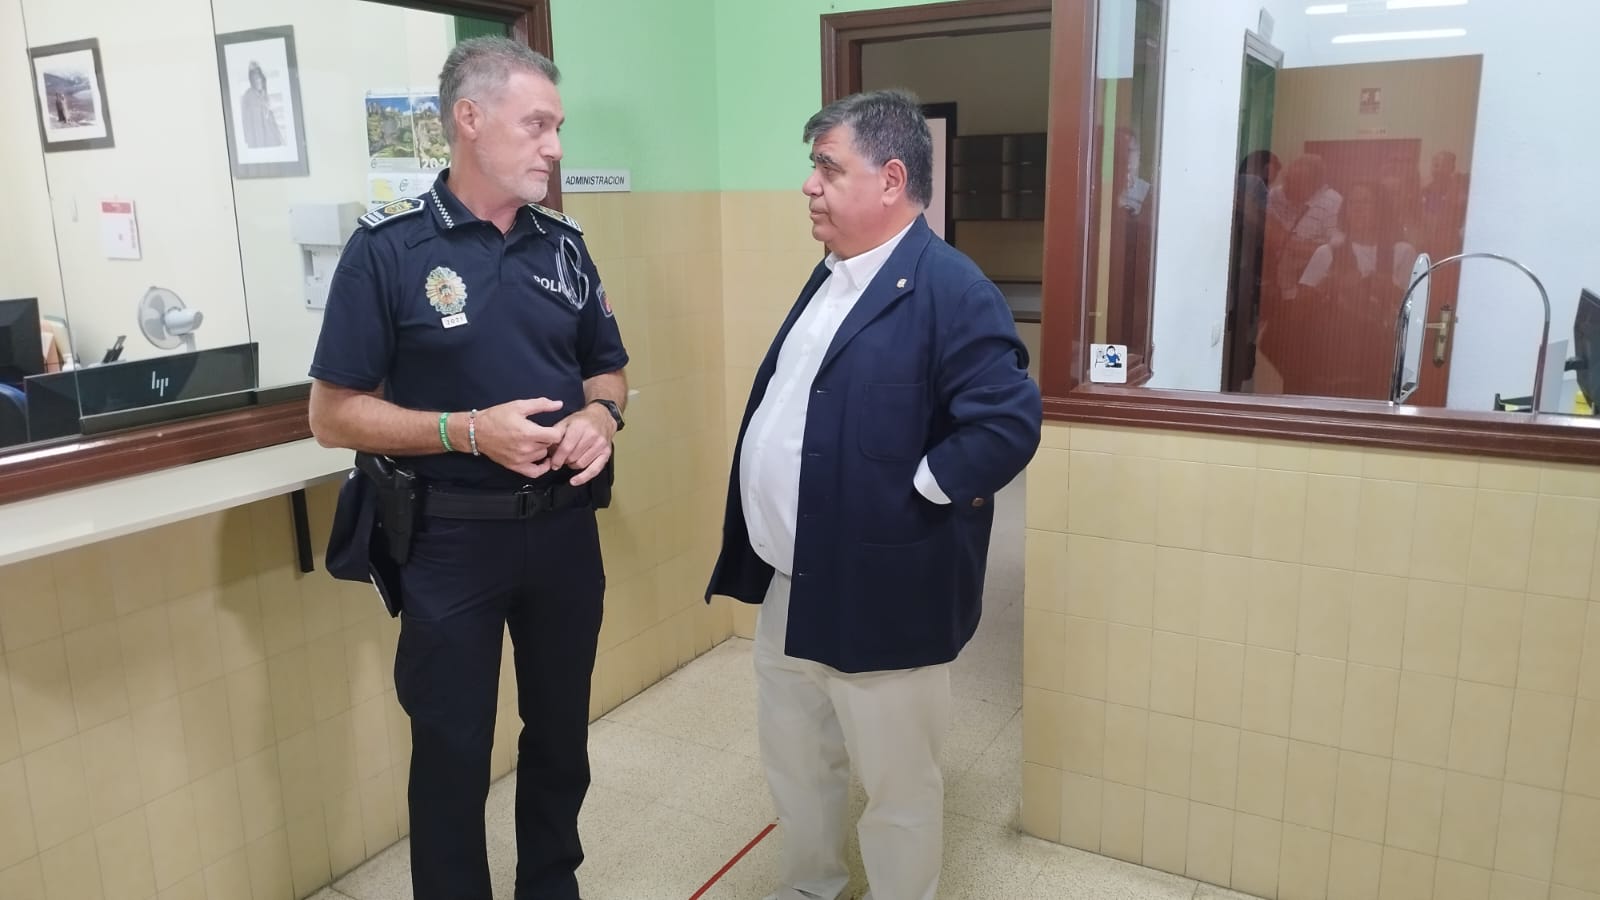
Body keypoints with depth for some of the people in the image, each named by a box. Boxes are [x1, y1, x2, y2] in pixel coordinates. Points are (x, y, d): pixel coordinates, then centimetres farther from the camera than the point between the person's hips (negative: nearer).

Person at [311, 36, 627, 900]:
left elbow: (606, 370, 13)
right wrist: (470, 431, -23)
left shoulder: (563, 245, 3)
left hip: (563, 529, 5)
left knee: (561, 731, 19)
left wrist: (599, 418, -10)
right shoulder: (388, 249, -11)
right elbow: (333, 414, -10)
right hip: (450, 540, -4)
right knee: (451, 750, 11)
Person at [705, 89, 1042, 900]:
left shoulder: (948, 289, -18)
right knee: (793, 761, 25)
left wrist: (913, 494, -18)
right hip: (787, 584, 9)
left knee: (897, 783, 12)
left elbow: (1009, 420, -25)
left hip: (878, 594, -9)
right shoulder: (831, 276, 11)